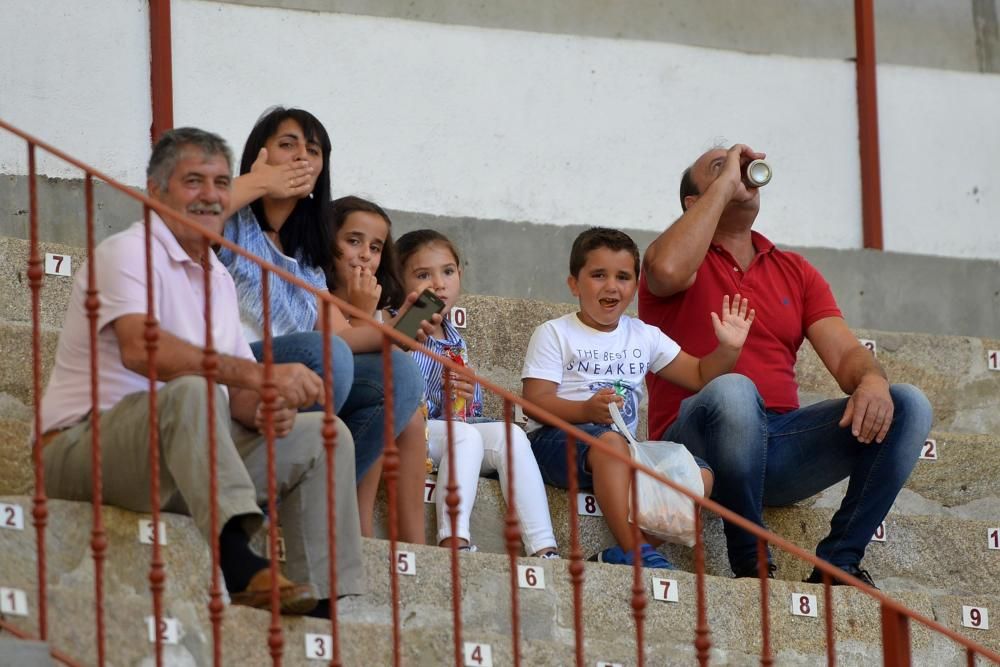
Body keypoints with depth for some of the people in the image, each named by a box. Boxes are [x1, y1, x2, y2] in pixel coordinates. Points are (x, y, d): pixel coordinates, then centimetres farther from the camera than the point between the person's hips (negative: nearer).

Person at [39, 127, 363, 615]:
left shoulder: (219, 280, 18)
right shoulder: (128, 253, -9)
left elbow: (238, 393, 16)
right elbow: (140, 348, -29)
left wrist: (262, 408, -11)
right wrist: (256, 375, -37)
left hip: (188, 457, 9)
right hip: (87, 443, -9)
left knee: (322, 437, -1)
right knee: (191, 392, -37)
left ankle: (328, 601, -14)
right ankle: (240, 568, -53)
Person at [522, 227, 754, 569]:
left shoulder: (645, 336, 18)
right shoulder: (555, 334, 3)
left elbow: (699, 375, 20)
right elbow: (535, 402, -8)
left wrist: (728, 350, 0)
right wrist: (587, 410, -25)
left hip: (625, 448, 6)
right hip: (556, 441, -6)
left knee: (700, 474, -17)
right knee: (609, 441, -40)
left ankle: (621, 556, -32)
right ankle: (640, 554, -42)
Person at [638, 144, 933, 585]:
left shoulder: (795, 271, 21)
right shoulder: (685, 255, 7)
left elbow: (845, 354, 9)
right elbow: (667, 270, -20)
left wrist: (871, 380, -16)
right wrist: (723, 185, -8)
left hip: (782, 443, 5)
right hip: (697, 442, -5)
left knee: (908, 406, -12)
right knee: (733, 391, -39)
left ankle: (838, 561, -14)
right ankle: (750, 562, -22)